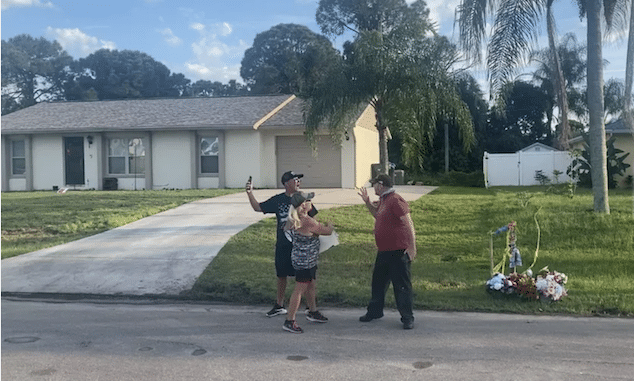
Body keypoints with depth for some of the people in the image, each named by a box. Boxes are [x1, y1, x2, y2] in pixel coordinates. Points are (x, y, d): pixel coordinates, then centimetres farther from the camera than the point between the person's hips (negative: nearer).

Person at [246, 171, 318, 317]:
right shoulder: (278, 200, 0)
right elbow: (258, 208, 5)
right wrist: (250, 193, -9)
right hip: (283, 246, 2)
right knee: (282, 275, 14)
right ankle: (279, 306, 29)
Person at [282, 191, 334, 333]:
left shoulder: (294, 220, 1)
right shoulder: (307, 222, -26)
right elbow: (327, 231, -16)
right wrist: (329, 225, 8)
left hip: (308, 260, 10)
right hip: (304, 262, -10)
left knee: (312, 286, 23)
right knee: (299, 290, -1)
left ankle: (313, 312, 41)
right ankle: (289, 321, 7)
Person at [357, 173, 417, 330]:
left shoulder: (396, 200, -17)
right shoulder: (383, 200, 13)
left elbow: (409, 224, -20)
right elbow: (377, 214, 34)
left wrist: (412, 247, -22)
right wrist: (367, 202, 19)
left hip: (399, 252, -10)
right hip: (384, 251, 10)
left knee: (402, 285, -2)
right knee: (378, 281, 18)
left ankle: (407, 318, 7)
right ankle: (374, 311, 33)